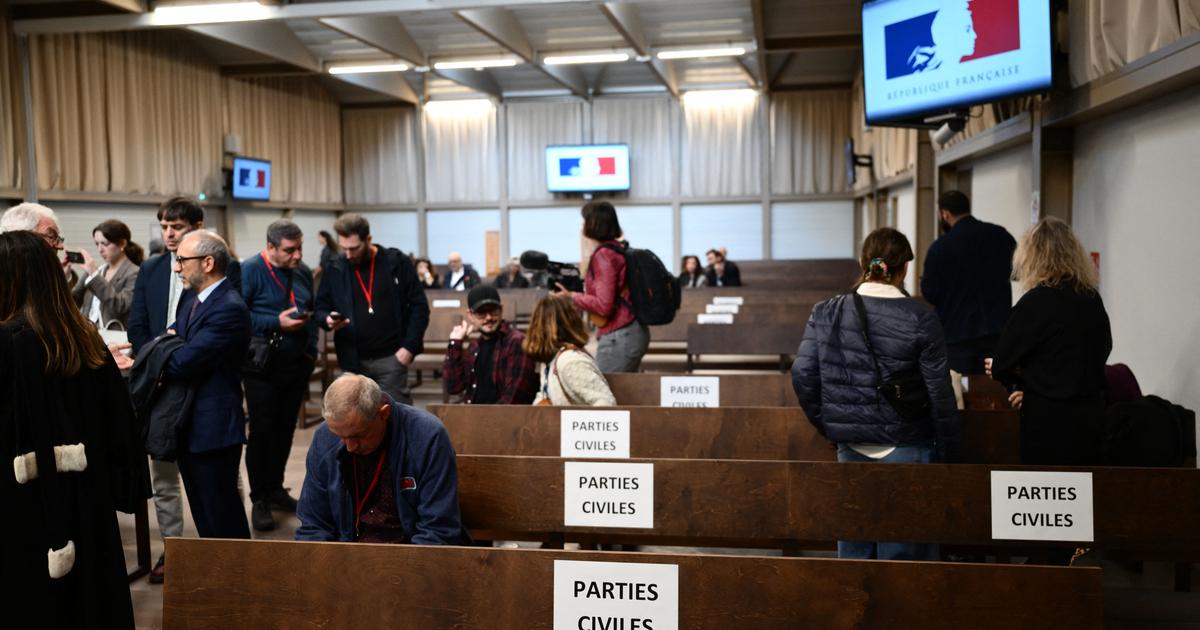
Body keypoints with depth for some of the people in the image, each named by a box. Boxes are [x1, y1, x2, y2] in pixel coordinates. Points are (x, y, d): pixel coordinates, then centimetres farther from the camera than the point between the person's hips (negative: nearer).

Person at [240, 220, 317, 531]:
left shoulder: (303, 272, 9)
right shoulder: (250, 270, -9)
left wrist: (311, 349, 10)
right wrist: (277, 323, -19)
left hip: (297, 363, 6)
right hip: (263, 365, -5)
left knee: (285, 429, 12)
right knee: (262, 430, -1)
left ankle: (275, 489, 26)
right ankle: (259, 500, 9)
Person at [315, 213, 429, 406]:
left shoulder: (397, 262, -3)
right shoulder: (335, 270, 4)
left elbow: (419, 306, -1)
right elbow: (320, 308, 12)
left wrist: (409, 347, -8)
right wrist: (328, 319, -12)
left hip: (391, 358, -3)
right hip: (353, 361, 3)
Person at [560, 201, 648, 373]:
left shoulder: (604, 254, -15)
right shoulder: (619, 249, 11)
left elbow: (603, 305, -19)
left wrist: (571, 296, -10)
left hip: (618, 337, -9)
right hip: (633, 332, 9)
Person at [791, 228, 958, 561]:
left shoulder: (825, 313, -1)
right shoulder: (920, 319, -9)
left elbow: (802, 375, -5)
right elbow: (940, 393, -9)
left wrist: (829, 427, 7)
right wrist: (948, 455, 0)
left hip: (850, 447, 3)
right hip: (907, 447, -3)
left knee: (853, 549, 16)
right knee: (906, 551, 7)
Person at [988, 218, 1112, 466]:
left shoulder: (1035, 302, -15)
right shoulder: (1093, 299, 4)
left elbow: (1000, 366, -10)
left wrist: (1018, 383, 14)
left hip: (1050, 420, -6)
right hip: (1091, 416, 6)